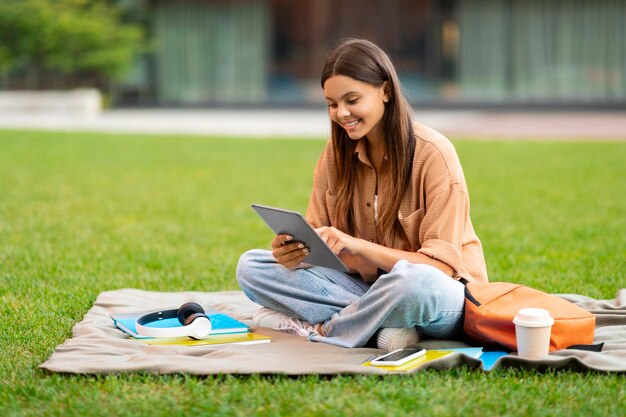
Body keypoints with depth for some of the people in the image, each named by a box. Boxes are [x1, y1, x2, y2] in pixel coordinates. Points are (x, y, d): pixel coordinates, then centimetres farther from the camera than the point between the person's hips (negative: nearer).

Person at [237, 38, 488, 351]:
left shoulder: (432, 154, -15)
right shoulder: (336, 153, 1)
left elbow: (442, 265, -18)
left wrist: (358, 246, -31)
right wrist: (293, 248, -22)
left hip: (444, 291, -5)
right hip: (368, 286, 6)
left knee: (414, 282, -42)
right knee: (250, 266, -10)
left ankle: (320, 330, -15)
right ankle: (386, 322, -20)